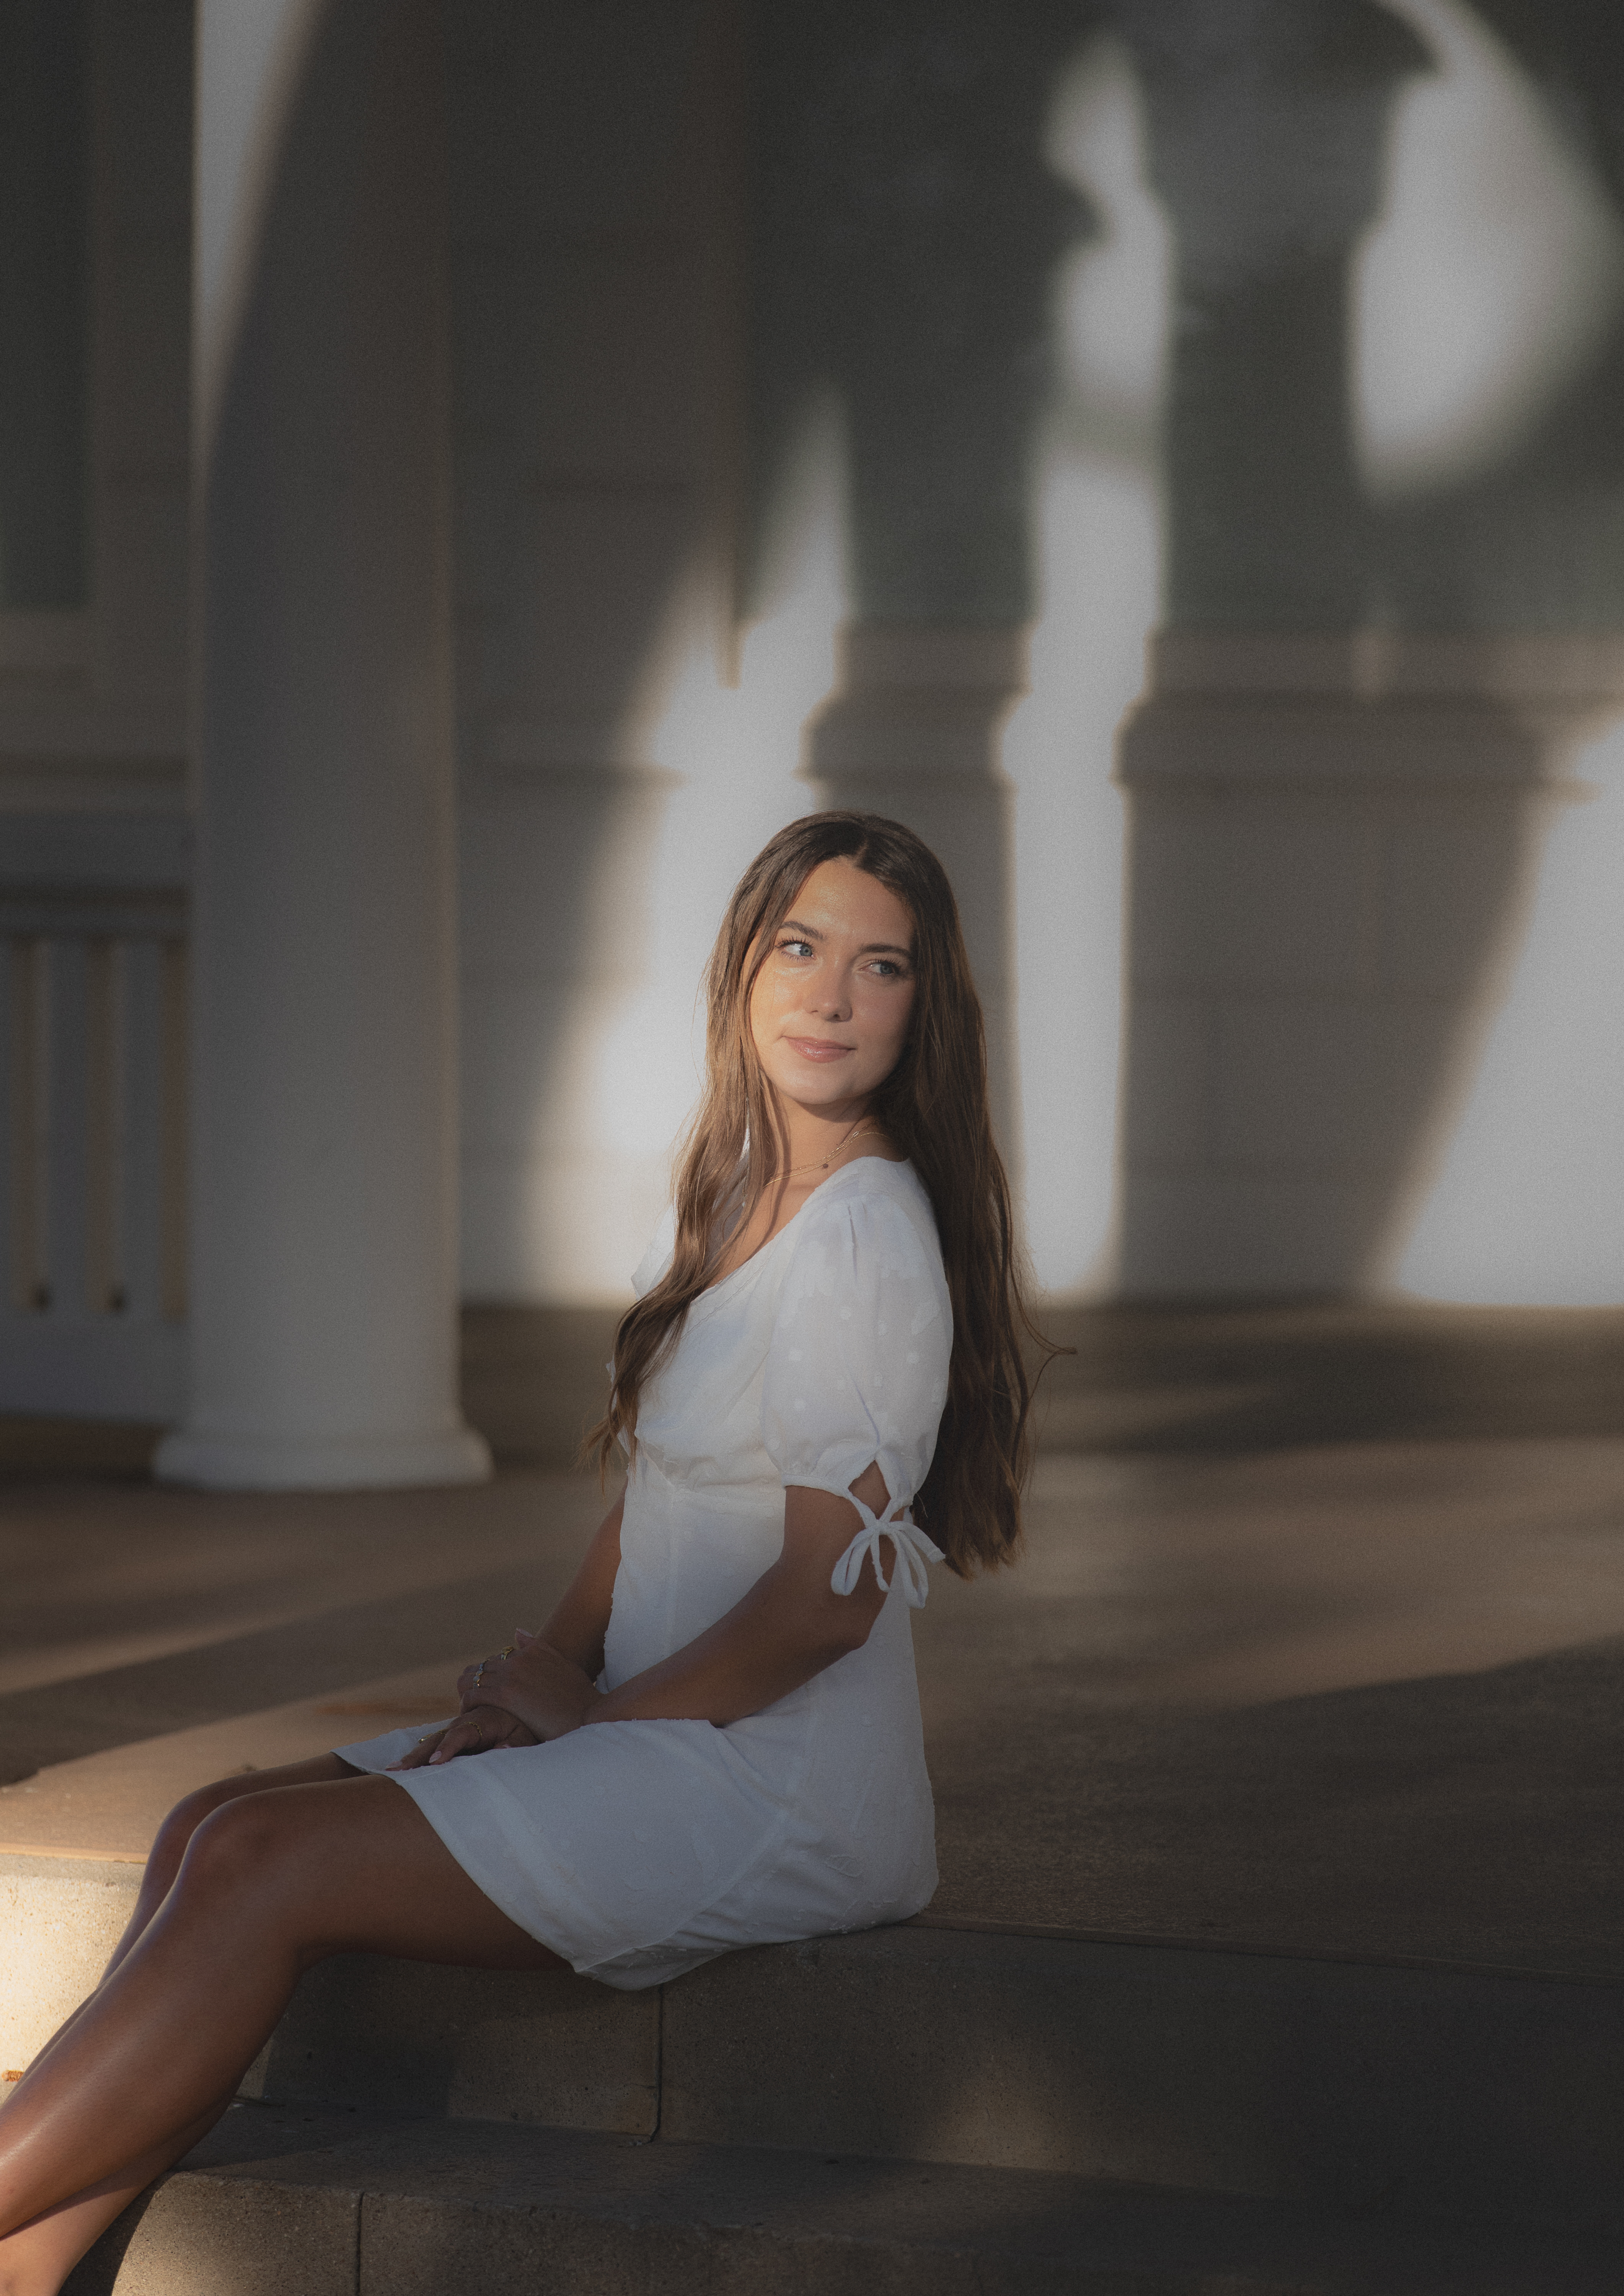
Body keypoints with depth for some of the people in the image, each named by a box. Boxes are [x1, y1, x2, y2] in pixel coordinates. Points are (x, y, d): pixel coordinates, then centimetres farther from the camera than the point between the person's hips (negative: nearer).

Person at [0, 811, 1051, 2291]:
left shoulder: (868, 1239, -14)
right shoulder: (734, 1199, 15)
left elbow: (824, 1598, -16)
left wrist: (590, 1718, -7)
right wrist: (558, 1661, 3)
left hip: (783, 1797, -9)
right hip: (673, 1743, 9)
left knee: (263, 1864, -19)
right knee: (208, 1831, -5)